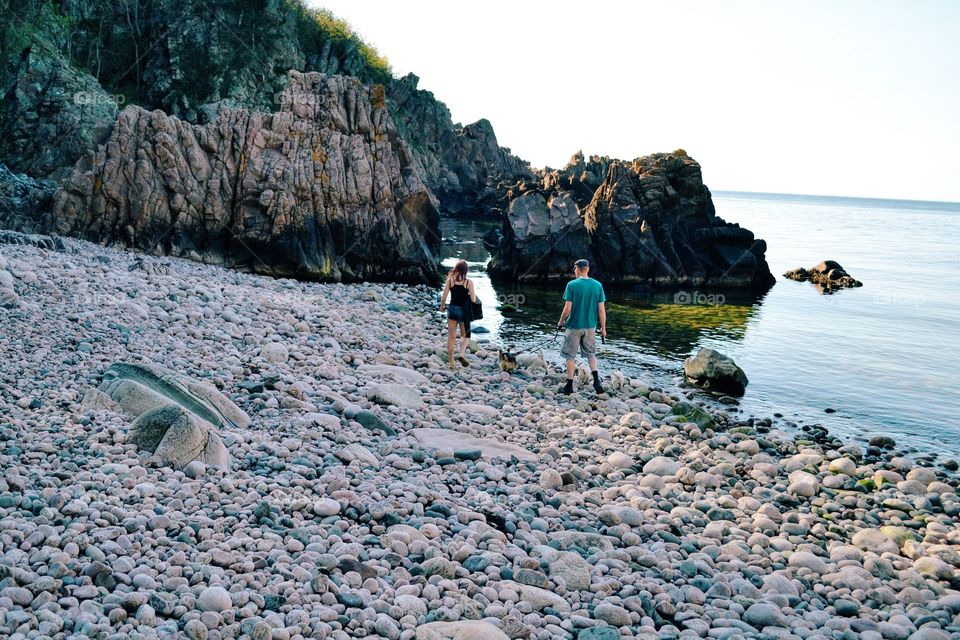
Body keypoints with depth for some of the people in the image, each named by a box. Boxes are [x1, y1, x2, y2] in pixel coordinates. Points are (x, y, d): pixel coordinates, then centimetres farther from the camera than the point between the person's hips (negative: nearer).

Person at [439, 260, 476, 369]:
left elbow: (443, 297, -4)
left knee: (451, 336, 10)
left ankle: (451, 362, 11)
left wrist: (442, 307, 15)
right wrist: (473, 294, 12)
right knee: (465, 335, 15)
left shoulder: (450, 280, -4)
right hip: (463, 311, -1)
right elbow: (473, 300, -9)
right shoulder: (469, 282, -8)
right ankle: (462, 354, -12)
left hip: (452, 309, 1)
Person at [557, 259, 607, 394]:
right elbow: (601, 310, -1)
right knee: (591, 353, 19)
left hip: (574, 326, -3)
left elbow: (567, 308, -13)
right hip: (591, 326, 3)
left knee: (570, 356, 9)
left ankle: (569, 386, 14)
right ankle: (596, 380, 2)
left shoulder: (572, 285, -12)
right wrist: (603, 328, 8)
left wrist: (560, 322, 3)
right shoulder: (598, 285, -2)